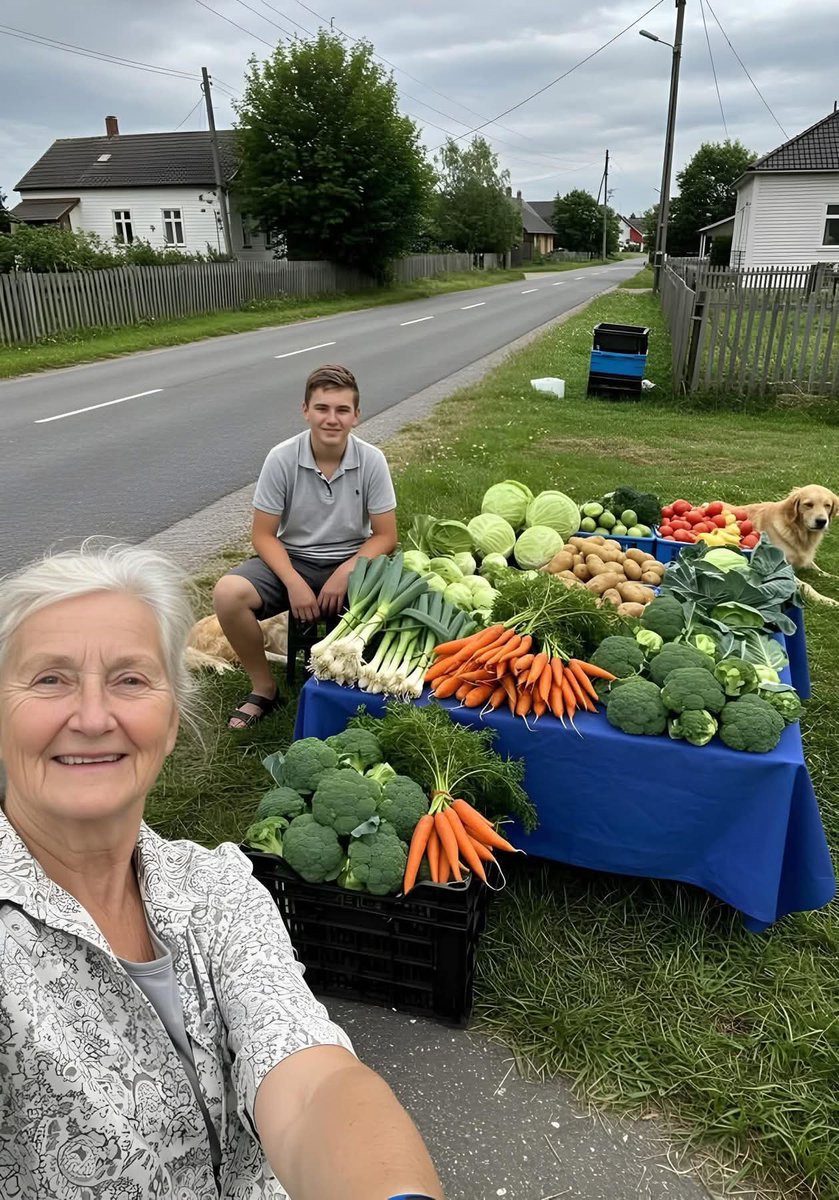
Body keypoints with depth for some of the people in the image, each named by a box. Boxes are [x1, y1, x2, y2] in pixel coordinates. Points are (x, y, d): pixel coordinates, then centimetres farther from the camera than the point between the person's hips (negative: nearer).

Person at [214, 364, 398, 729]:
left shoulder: (372, 460, -11)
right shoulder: (281, 459, -12)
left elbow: (385, 536, -6)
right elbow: (263, 535, -7)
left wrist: (344, 573, -20)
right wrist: (294, 583, -21)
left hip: (351, 562, 0)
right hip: (291, 559, 1)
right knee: (227, 594, -26)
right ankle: (263, 688, -2)